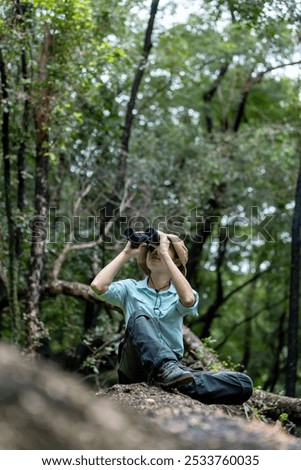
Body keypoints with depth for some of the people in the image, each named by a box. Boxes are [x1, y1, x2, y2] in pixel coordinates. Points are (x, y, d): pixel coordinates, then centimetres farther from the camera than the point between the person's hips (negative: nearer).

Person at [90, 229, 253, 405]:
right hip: (135, 368, -1)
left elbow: (188, 299, -13)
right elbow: (98, 286, -6)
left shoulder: (179, 294, 14)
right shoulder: (131, 288, 15)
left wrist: (164, 254, -9)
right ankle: (167, 370, -55)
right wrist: (126, 253, 4)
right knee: (139, 318, -30)